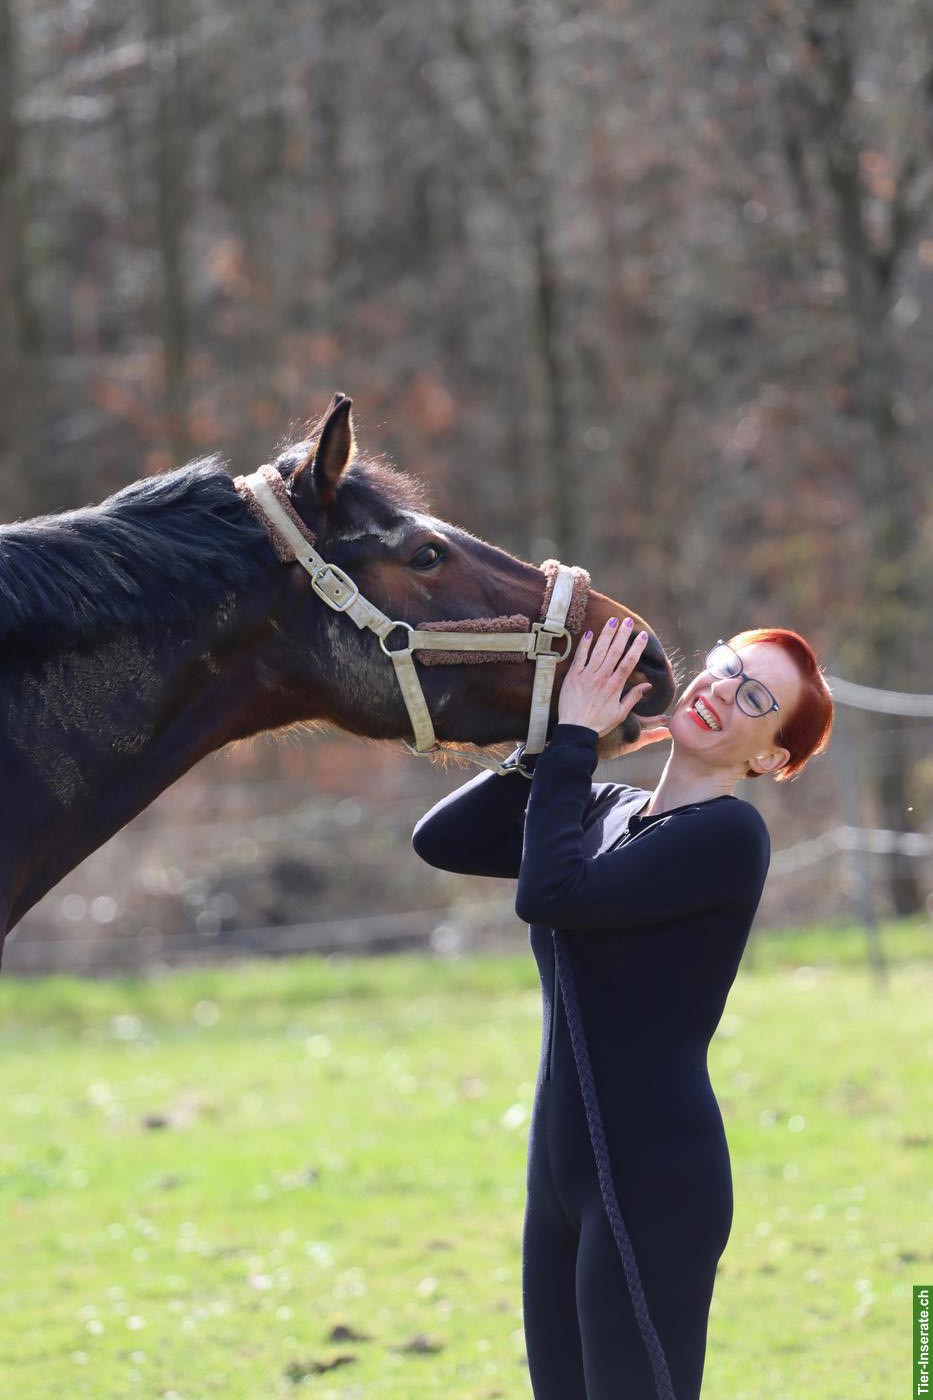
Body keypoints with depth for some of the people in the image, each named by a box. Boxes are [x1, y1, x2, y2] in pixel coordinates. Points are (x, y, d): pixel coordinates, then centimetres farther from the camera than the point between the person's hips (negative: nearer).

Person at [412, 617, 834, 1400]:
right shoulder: (606, 813, 13)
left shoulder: (729, 835, -12)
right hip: (564, 1174, 9)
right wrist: (559, 744, -1)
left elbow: (551, 894, -22)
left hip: (654, 1180, -9)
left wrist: (574, 741, -12)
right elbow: (443, 841, 7)